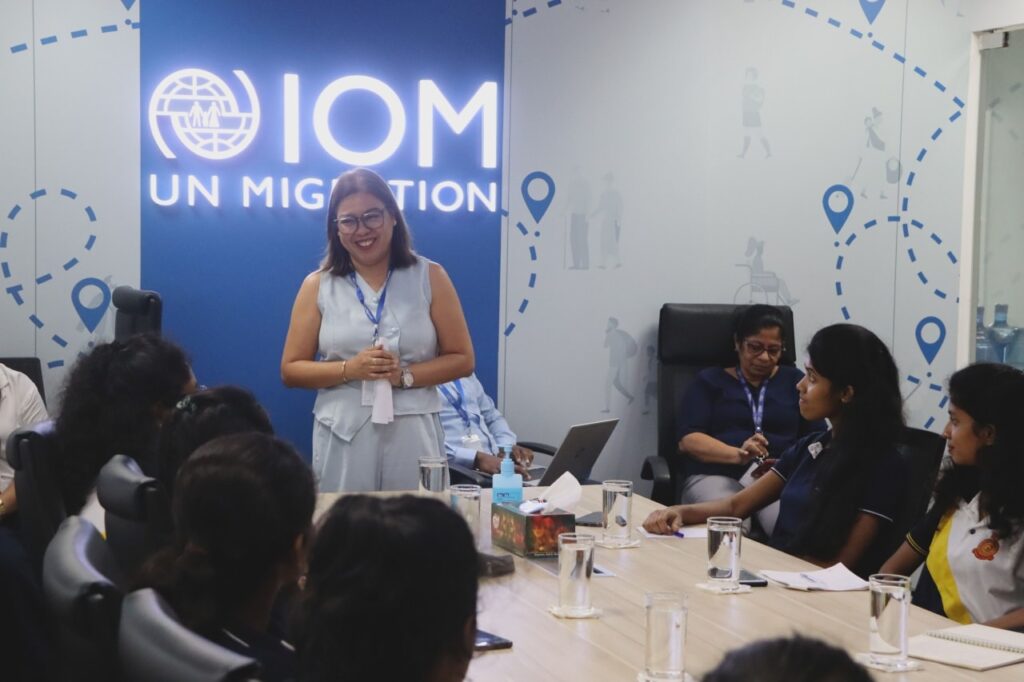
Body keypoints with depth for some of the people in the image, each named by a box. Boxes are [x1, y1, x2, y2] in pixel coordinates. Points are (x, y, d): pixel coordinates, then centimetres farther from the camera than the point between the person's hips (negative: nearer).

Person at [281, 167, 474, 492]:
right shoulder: (318, 286, 5)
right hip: (343, 437, 0)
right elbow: (291, 369, 5)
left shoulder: (429, 277, 5)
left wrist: (406, 375, -12)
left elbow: (462, 359, 4)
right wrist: (349, 369, -11)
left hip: (413, 434, 0)